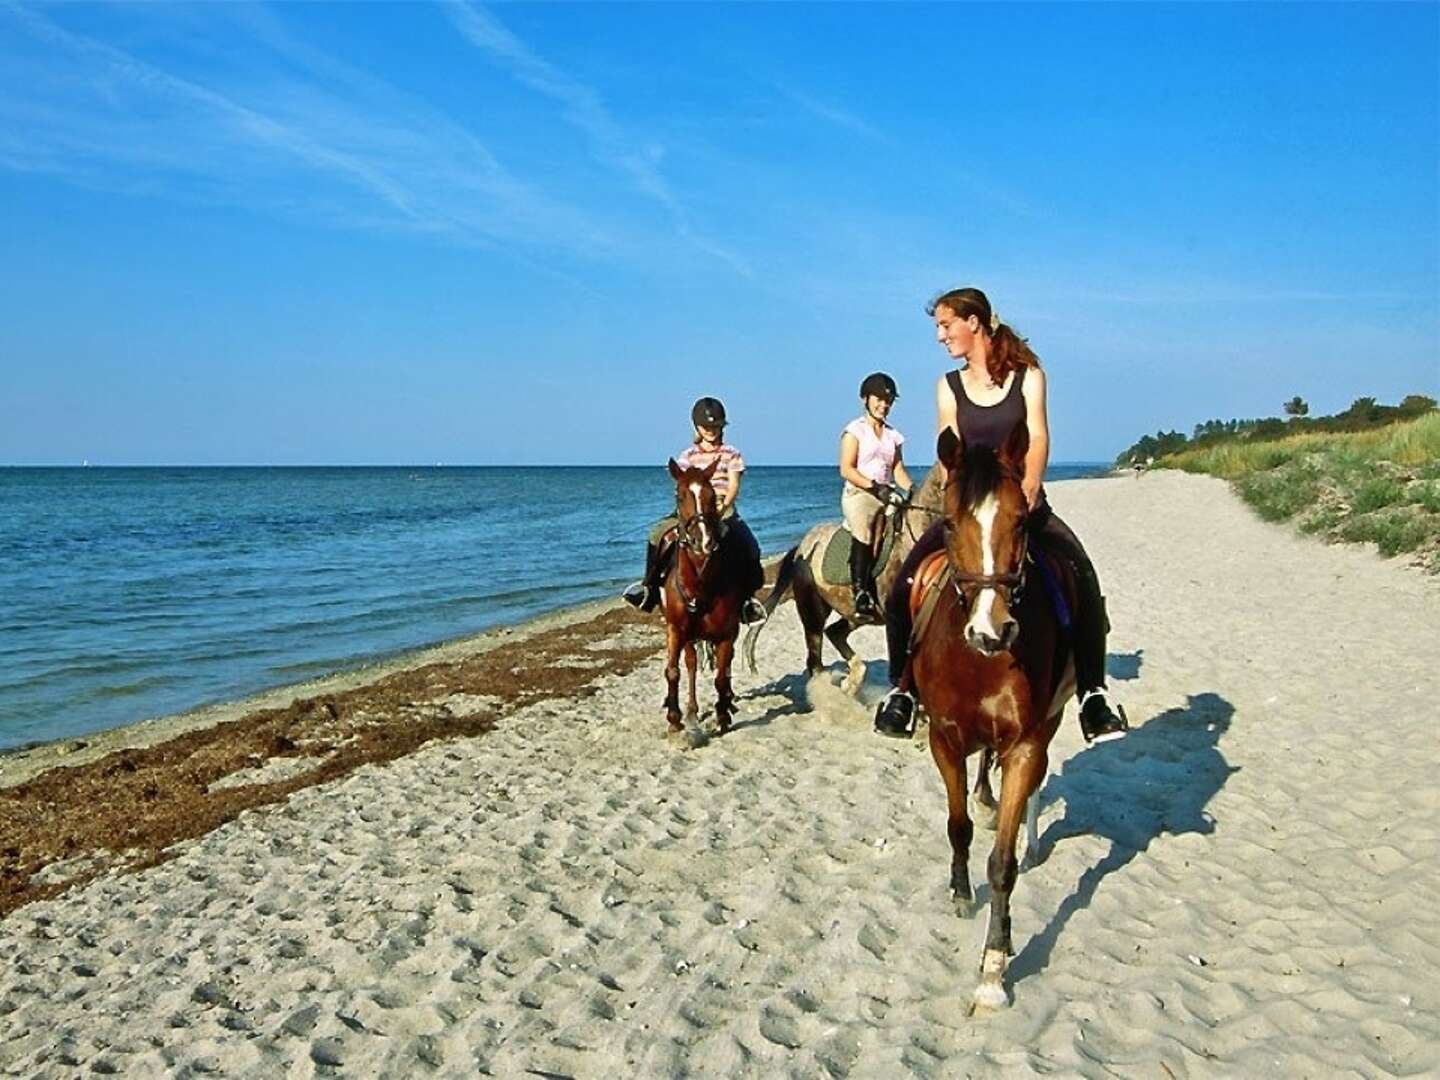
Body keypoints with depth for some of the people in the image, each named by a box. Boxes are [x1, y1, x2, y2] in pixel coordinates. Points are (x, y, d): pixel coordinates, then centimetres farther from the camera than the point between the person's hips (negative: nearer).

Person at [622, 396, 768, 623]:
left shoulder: (731, 455, 7)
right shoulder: (688, 455, 10)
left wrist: (723, 507, -20)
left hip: (724, 509, -1)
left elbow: (734, 486, -2)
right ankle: (649, 583, -10)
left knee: (748, 545, -25)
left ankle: (748, 595, -11)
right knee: (659, 532, -23)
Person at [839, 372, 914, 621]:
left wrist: (913, 491, -3)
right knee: (863, 529, -30)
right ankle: (861, 593, -31)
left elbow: (898, 470, 16)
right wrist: (875, 486, -17)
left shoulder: (893, 435, 20)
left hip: (886, 496, 5)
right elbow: (846, 469, -7)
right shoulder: (855, 430, 3)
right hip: (858, 494, -5)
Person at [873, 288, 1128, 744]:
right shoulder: (949, 386, 9)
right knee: (903, 589, -19)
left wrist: (1028, 488, -28)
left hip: (1024, 505, -1)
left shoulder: (1028, 375, 4)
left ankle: (1093, 691, -14)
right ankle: (902, 688, -2)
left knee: (1083, 577, -26)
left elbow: (1038, 437, -9)